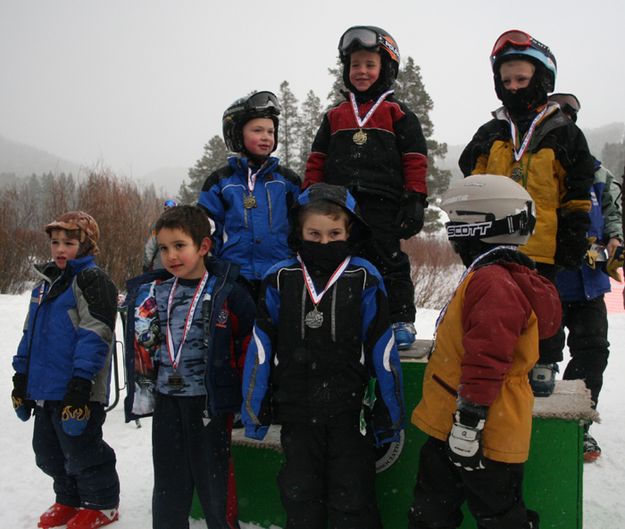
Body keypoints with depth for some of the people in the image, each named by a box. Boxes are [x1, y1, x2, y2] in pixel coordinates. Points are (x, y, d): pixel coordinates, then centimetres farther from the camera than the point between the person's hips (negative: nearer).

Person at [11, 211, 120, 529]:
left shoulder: (91, 280, -11)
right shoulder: (46, 282, 15)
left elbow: (95, 333, -20)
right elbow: (30, 332, 20)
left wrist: (80, 380, -24)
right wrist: (21, 377, 18)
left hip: (76, 393, -9)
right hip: (43, 389, 9)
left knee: (81, 450, 2)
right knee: (49, 452, 18)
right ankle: (68, 500, 36)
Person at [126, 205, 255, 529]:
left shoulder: (226, 293, -10)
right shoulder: (154, 294, 5)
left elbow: (248, 341, -5)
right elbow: (144, 343, 16)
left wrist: (242, 386, -3)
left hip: (210, 400, -4)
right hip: (167, 398, 5)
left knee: (212, 474, 6)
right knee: (168, 479, 15)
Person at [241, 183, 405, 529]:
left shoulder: (364, 279, -8)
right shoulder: (280, 280, -4)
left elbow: (382, 351, -4)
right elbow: (260, 349, 1)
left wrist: (390, 415, -1)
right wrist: (253, 409, 3)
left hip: (351, 412, -2)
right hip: (297, 411, 2)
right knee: (300, 500, 16)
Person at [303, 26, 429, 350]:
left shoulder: (397, 114, 5)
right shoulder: (334, 117, 16)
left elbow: (415, 160, 1)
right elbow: (317, 161, 16)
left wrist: (415, 201, -6)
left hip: (383, 205, -4)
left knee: (389, 263, 0)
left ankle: (401, 321, 11)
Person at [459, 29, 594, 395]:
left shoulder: (564, 134, 1)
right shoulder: (489, 135, 9)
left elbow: (578, 195, 1)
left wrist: (574, 238, -4)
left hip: (543, 246, -3)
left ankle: (543, 365, 24)